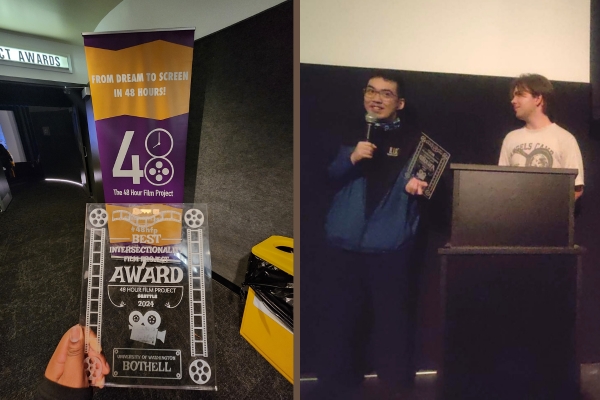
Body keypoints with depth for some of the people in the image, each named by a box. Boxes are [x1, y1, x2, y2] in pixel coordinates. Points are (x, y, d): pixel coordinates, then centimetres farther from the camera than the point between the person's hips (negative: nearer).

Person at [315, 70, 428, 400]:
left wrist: (418, 184, -17)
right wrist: (351, 158, -11)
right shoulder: (352, 134, 13)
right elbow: (332, 176, 8)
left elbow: (426, 178, 6)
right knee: (340, 312, 9)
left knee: (391, 314, 3)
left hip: (390, 243, -2)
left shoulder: (413, 140, 4)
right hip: (346, 239, 3)